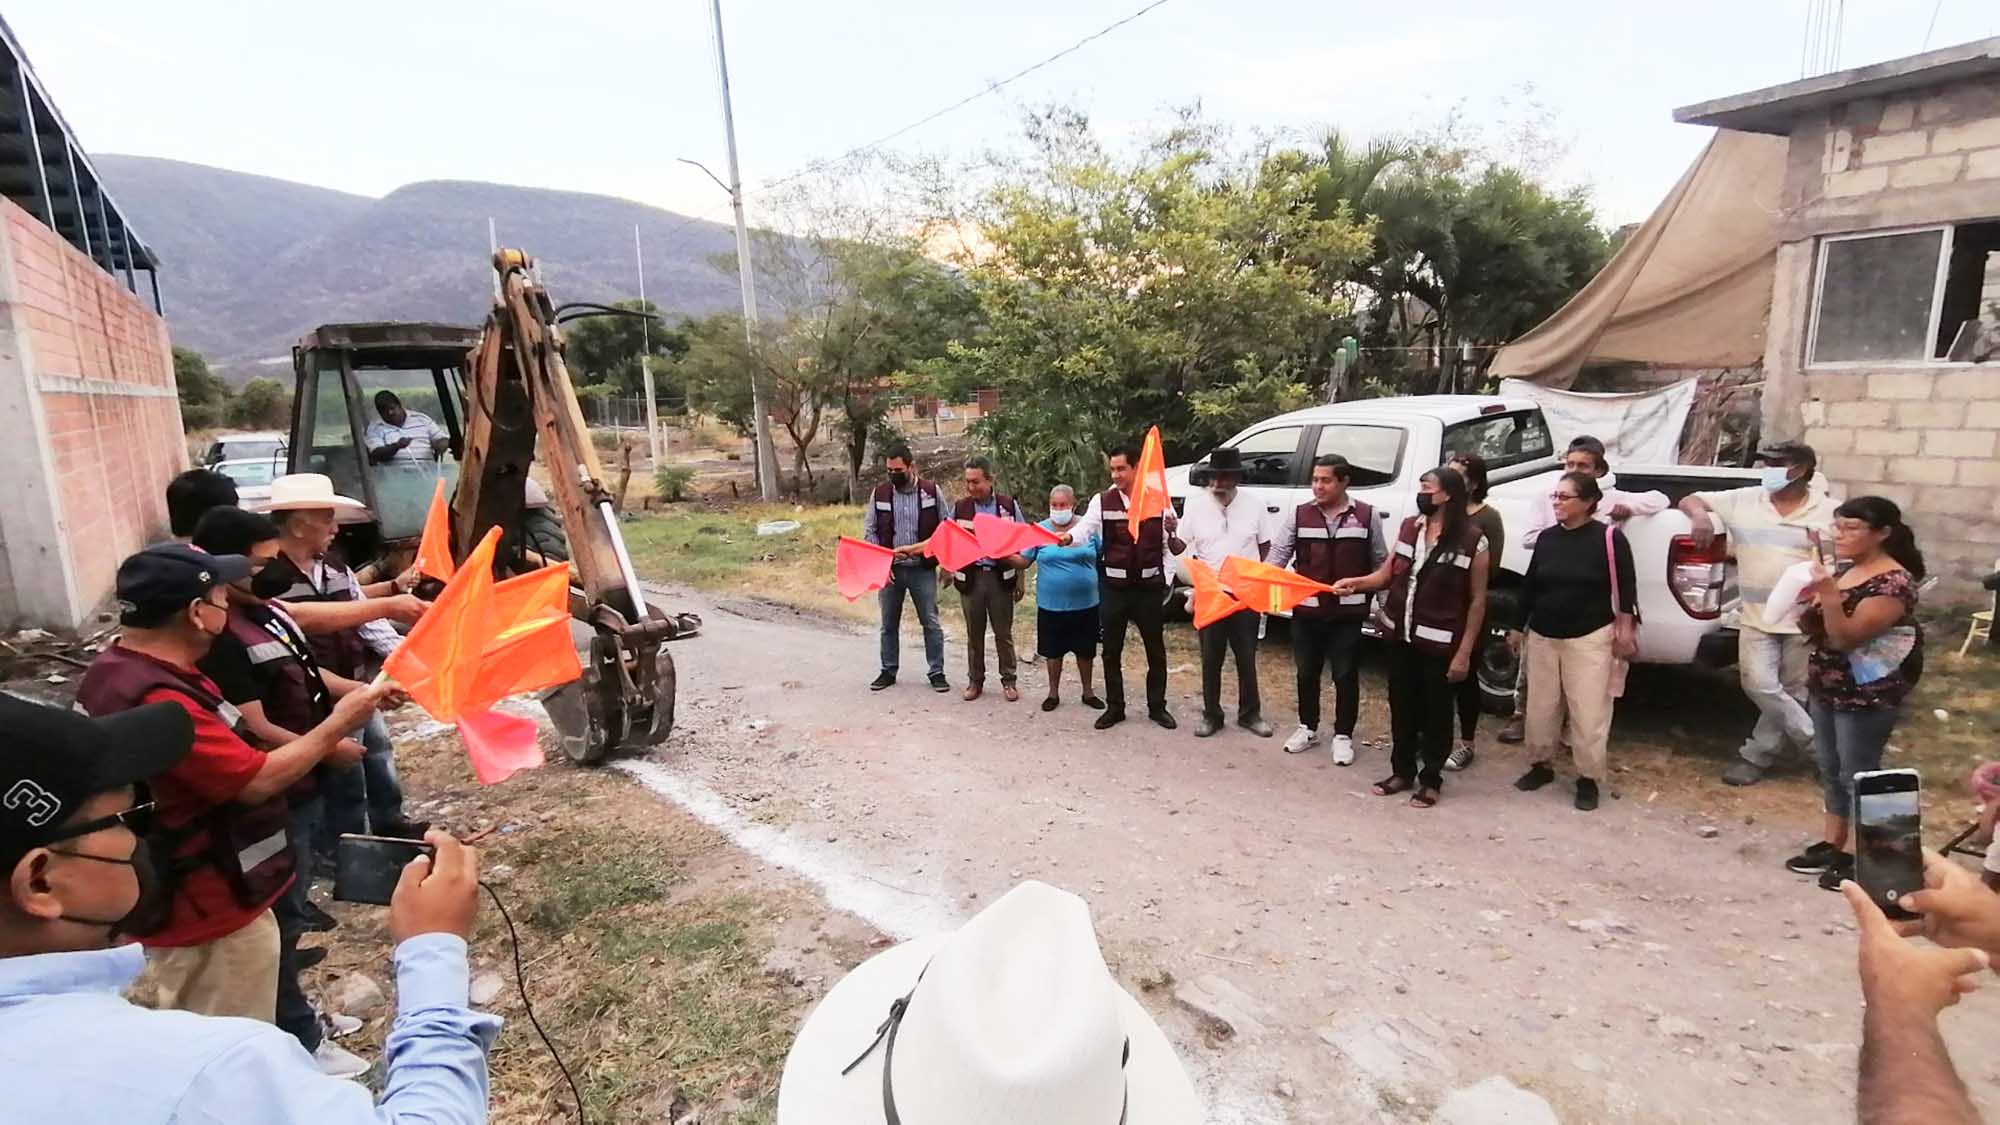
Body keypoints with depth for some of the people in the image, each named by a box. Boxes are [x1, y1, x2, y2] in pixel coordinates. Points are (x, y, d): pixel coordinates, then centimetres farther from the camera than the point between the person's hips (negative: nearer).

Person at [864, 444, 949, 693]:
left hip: (923, 569, -2)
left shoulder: (931, 491, -4)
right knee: (889, 624, 12)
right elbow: (869, 531, 3)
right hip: (890, 569, 2)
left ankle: (937, 673, 15)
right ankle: (888, 671, 25)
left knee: (931, 623, 4)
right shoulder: (879, 493, 0)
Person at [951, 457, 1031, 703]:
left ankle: (1008, 680, 20)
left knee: (1004, 632, 7)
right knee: (974, 633, 11)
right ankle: (975, 680, 23)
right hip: (970, 577, 1)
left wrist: (1020, 580, 2)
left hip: (1001, 576, -1)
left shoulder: (1009, 505, -2)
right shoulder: (960, 507, 0)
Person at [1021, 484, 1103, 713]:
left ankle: (1088, 692, 32)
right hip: (1051, 606, 0)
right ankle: (1054, 693, 28)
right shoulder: (1040, 531, -3)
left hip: (1085, 604, 0)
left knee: (1085, 651, 14)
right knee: (1053, 651, 11)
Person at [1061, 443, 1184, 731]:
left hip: (1149, 586, 0)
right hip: (1114, 587, 0)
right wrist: (1067, 537, -40)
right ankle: (1114, 707, 20)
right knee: (1111, 650, 7)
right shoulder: (1102, 501, -2)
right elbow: (1085, 528, -19)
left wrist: (1173, 532, -21)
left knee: (1156, 649, 9)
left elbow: (1175, 548, 2)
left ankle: (1157, 707, 24)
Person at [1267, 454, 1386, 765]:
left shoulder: (1367, 516, -1)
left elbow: (1380, 564, 5)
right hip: (1306, 610, 2)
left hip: (1348, 612, -1)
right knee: (1306, 672, 13)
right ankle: (1307, 727, 30)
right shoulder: (1299, 515, 0)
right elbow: (1278, 554, -4)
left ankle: (1343, 735, 21)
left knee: (1345, 675, 6)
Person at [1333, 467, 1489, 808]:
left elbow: (1477, 600, -8)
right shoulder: (1409, 527, 5)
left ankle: (1431, 779, 26)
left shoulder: (1472, 540, -11)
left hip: (1439, 643, -5)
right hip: (1400, 636, 5)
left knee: (1436, 712, 10)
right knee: (1401, 707, 16)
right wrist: (1355, 583, -10)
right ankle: (1402, 771, 32)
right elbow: (1388, 573, 9)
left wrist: (1464, 652, -10)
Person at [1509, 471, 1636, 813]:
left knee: (1588, 712, 1)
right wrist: (1518, 627, 15)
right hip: (1543, 636, 5)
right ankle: (1541, 765, 28)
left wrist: (1624, 632, -8)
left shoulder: (1609, 537, -8)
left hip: (1589, 639, -4)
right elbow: (1530, 585, 12)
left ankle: (1588, 779, 15)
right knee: (1541, 707, 12)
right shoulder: (1547, 538, 5)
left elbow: (1624, 589, -6)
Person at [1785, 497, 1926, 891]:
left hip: (1867, 696, -8)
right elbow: (1816, 628, 13)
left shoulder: (1894, 583, -17)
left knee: (1858, 776, 3)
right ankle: (1831, 844, 26)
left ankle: (1857, 858, 14)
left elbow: (1845, 638, -23)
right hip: (1827, 689, 8)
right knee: (1830, 770, 15)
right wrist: (1806, 600, -5)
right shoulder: (1842, 569, 7)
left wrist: (1829, 595, -35)